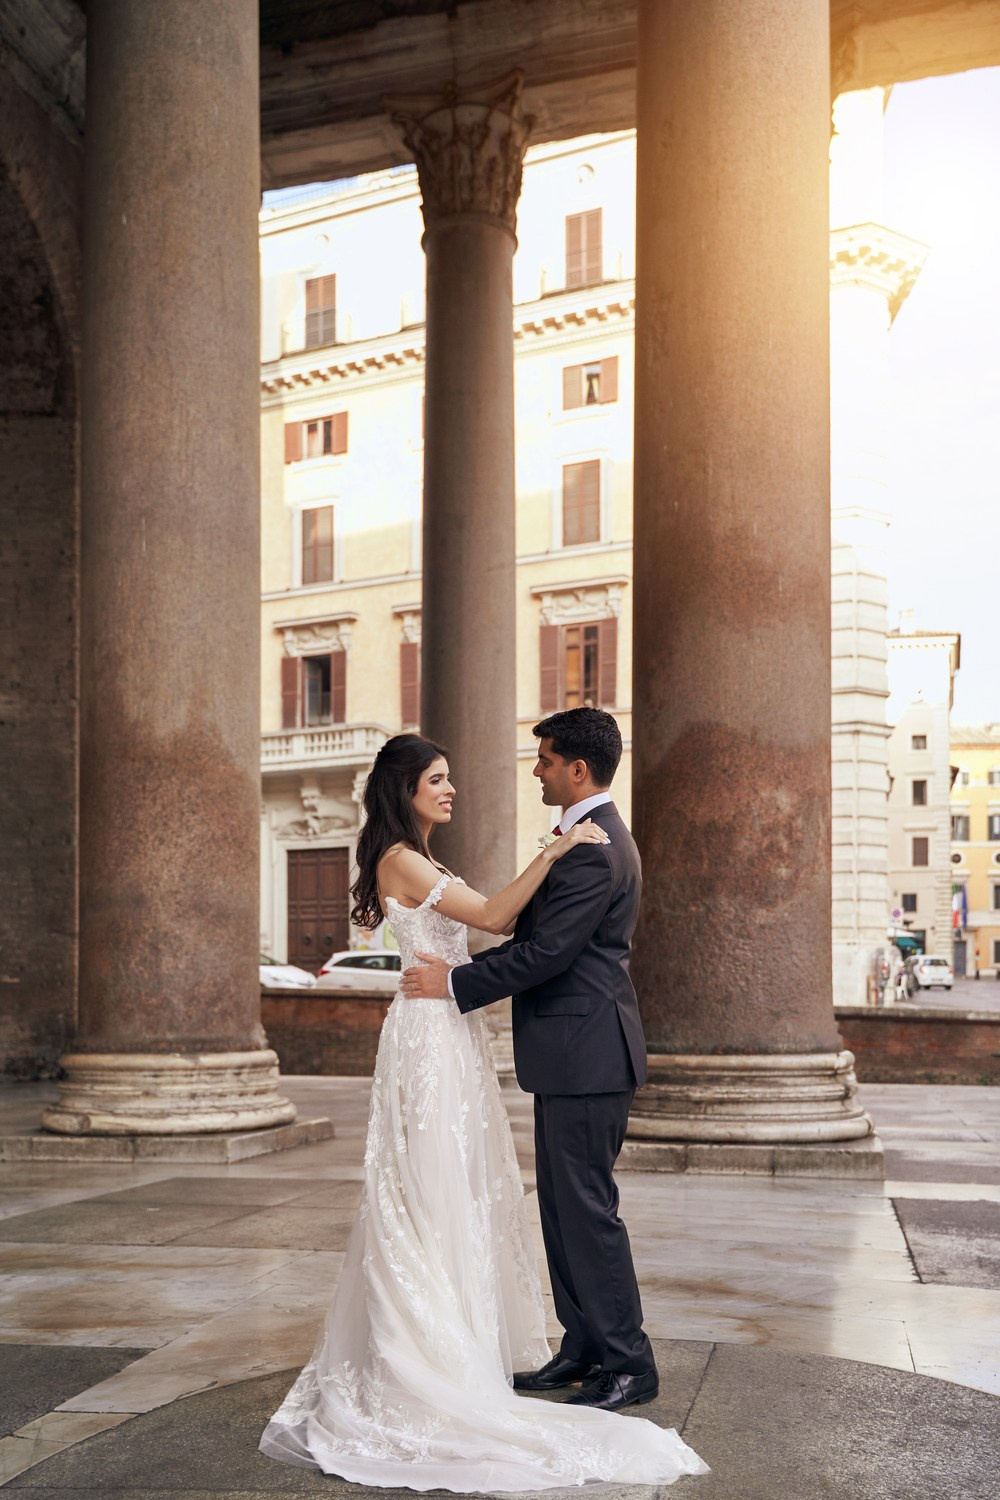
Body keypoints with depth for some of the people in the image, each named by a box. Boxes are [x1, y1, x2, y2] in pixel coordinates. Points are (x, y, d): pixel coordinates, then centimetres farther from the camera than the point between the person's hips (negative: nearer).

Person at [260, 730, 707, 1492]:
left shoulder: (423, 862, 17)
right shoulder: (399, 860, -13)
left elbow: (494, 923, 14)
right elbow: (492, 916, -18)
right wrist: (552, 852, -19)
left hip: (455, 1036, 10)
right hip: (428, 1037, -10)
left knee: (464, 1192, 14)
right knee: (433, 1194, -5)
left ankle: (464, 1333, 24)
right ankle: (430, 1360, 2)